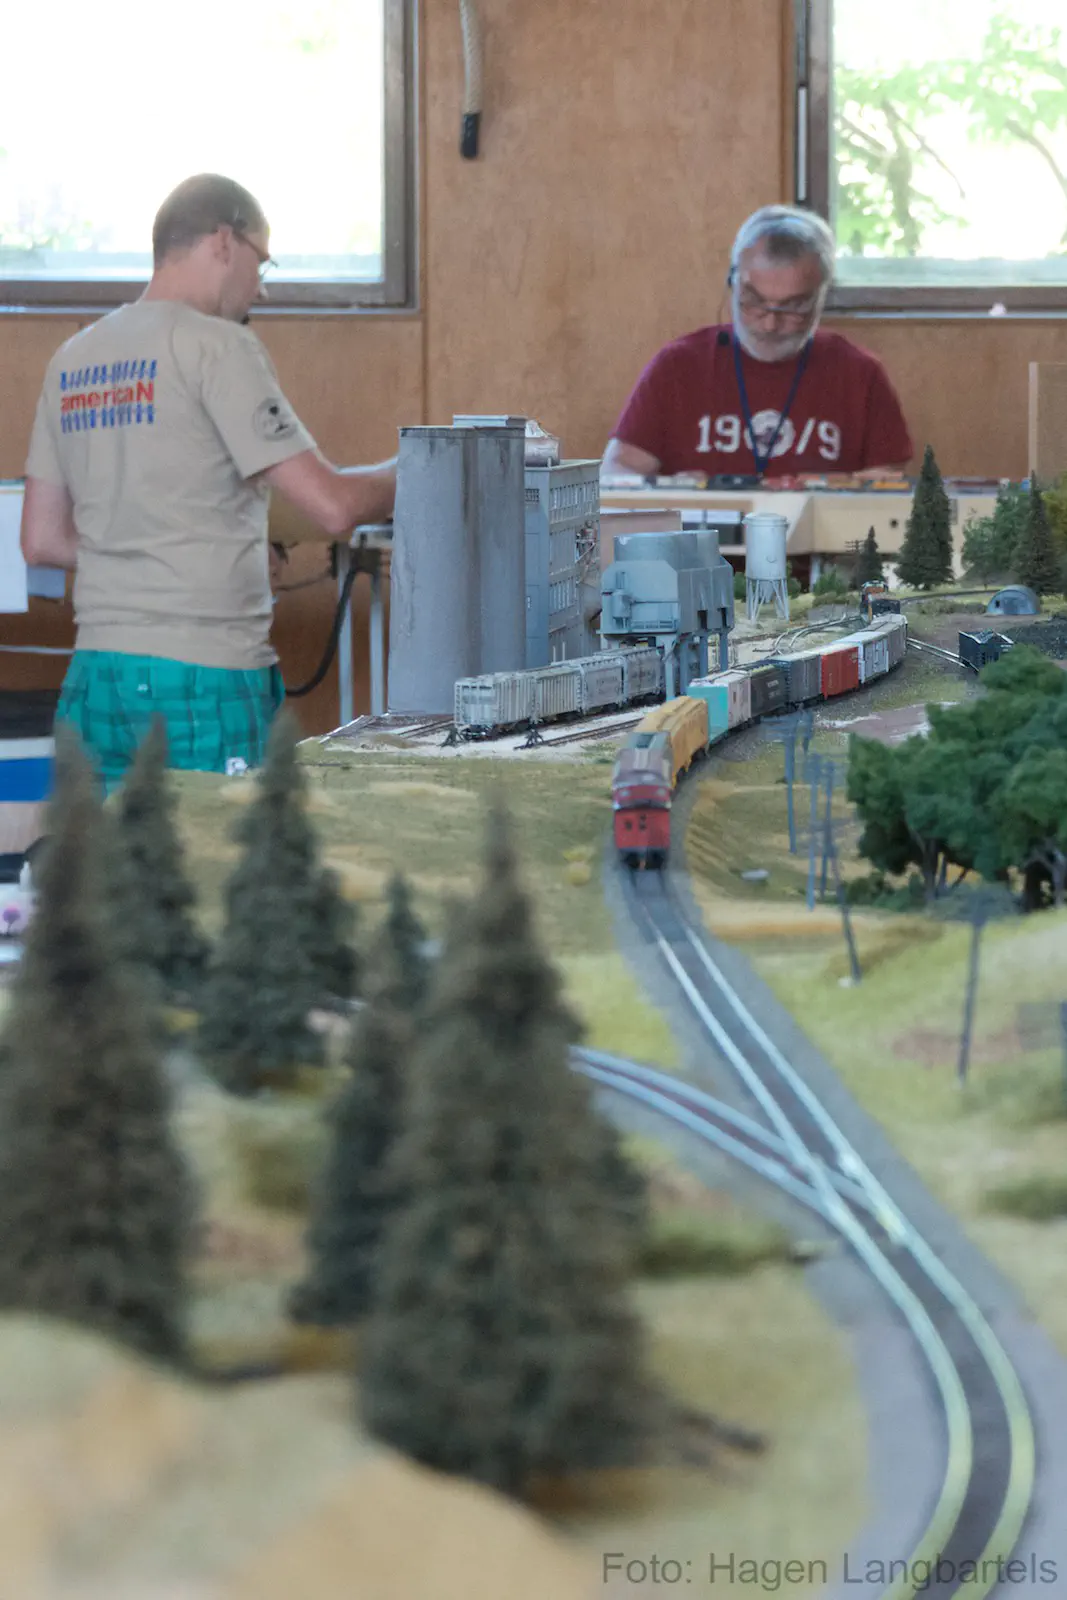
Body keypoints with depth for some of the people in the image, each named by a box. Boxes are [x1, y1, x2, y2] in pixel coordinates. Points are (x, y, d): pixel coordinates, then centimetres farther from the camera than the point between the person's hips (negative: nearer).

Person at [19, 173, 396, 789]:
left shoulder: (72, 360, 14)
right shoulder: (219, 348, -7)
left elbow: (42, 541, 17)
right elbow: (333, 507, -10)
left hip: (95, 672, 7)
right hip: (205, 679, -7)